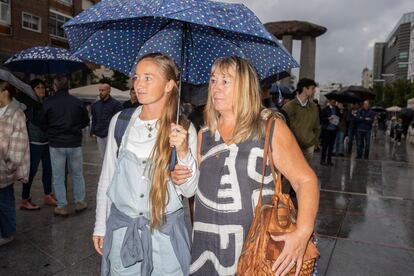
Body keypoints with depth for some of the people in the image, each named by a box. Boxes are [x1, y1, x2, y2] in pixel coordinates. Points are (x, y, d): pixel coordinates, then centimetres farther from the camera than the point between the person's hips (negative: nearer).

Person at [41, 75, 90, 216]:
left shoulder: (48, 103, -7)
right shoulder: (78, 102, -3)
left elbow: (43, 125, 2)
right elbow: (86, 121, 7)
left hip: (56, 145, -1)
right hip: (75, 143, 1)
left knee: (58, 177, 10)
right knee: (77, 174, 15)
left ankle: (62, 206, 15)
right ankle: (80, 202, 22)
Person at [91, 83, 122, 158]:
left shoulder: (116, 104, -2)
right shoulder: (95, 105, 16)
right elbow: (94, 120, 23)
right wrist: (93, 132, 13)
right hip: (99, 136, 6)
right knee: (103, 157, 11)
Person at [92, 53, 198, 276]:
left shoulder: (184, 130, -8)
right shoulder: (120, 121, -4)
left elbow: (189, 190, -8)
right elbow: (107, 177, 4)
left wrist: (183, 152, -23)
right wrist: (100, 226, 8)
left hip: (165, 232, -1)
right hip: (121, 228, 2)